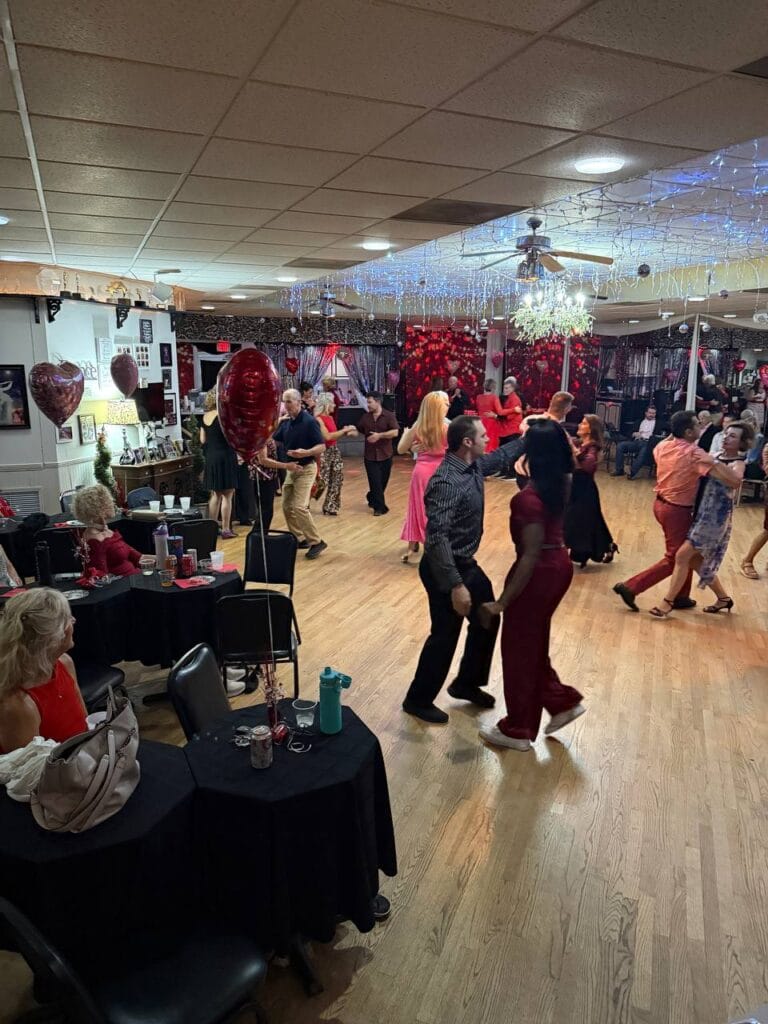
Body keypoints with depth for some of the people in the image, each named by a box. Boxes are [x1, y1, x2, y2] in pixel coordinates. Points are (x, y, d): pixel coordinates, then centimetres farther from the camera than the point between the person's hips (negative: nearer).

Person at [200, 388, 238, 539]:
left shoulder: (205, 416, 7)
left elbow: (202, 440, 11)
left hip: (210, 457, 7)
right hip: (225, 457, -7)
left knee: (215, 494, 16)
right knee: (227, 495, 0)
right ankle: (226, 529, 2)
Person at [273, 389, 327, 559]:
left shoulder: (309, 421, -16)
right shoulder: (286, 422, 6)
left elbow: (322, 447, -19)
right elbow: (275, 441, 15)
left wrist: (306, 452, -36)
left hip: (306, 468, -8)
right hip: (291, 468, 8)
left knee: (299, 506, -16)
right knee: (286, 506, 10)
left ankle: (316, 542, -6)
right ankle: (299, 539, 23)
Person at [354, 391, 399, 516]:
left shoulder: (389, 416, -6)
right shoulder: (365, 417, 5)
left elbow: (395, 432, -16)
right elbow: (359, 431, 12)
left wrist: (379, 435, -24)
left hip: (385, 455, -1)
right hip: (370, 455, 1)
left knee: (383, 482, 11)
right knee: (375, 482, -6)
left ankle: (372, 499, 36)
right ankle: (379, 507, 2)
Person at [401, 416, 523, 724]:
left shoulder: (474, 466, 1)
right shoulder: (446, 482, -28)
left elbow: (501, 457, 25)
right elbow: (436, 538, -32)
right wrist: (455, 585, -33)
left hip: (466, 564, 10)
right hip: (446, 570, -10)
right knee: (445, 636, 3)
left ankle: (466, 683, 38)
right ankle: (418, 700, 23)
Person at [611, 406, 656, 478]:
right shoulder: (640, 421, 25)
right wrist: (634, 434, -4)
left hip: (647, 443, -4)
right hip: (636, 441, 4)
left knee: (644, 450, -39)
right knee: (620, 445, -19)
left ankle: (633, 472, -37)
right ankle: (619, 470, -16)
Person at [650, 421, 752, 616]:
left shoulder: (738, 463, -10)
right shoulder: (716, 456, 11)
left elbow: (736, 480, -35)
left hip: (715, 517, -8)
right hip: (703, 514, 8)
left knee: (682, 556, -12)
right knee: (695, 560, 14)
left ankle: (668, 602, -4)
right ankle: (723, 598, 32)